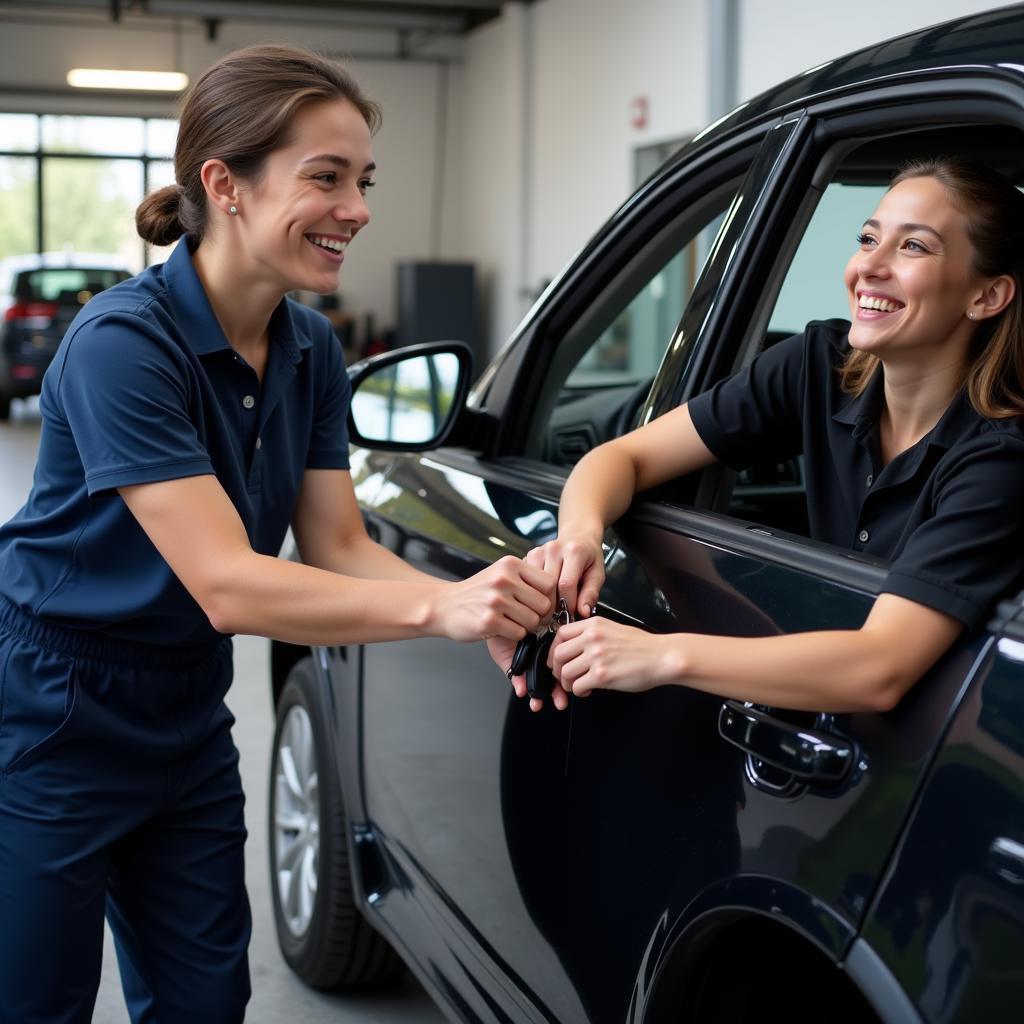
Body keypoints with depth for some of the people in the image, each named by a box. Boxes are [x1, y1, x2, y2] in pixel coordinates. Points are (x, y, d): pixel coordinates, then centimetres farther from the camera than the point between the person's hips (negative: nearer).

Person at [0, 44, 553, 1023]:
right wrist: (440, 607, -40)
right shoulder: (123, 341, -26)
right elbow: (225, 585, -31)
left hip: (186, 722, 7)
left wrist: (495, 611, -22)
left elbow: (337, 550, -4)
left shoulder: (311, 352, -2)